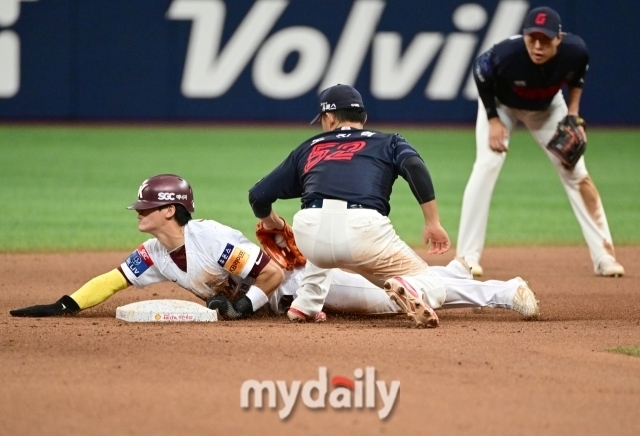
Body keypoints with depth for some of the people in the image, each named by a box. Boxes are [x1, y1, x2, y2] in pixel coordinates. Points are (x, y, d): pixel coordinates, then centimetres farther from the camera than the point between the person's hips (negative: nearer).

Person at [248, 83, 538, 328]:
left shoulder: (309, 148, 30)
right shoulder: (387, 142, 26)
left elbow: (259, 196, 29)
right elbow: (414, 166, 2)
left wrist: (275, 226, 50)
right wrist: (433, 222, 2)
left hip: (308, 234, 3)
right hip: (362, 230, -3)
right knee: (433, 289, 11)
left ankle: (306, 304, 25)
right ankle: (409, 289, -25)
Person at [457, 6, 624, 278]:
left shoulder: (575, 51, -31)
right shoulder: (505, 54, -39)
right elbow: (481, 73, -17)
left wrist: (573, 114, -12)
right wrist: (493, 121, -17)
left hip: (547, 107, 3)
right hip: (502, 105, -3)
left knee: (576, 173, -3)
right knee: (487, 166, -20)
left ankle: (604, 256, 5)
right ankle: (467, 256, -13)